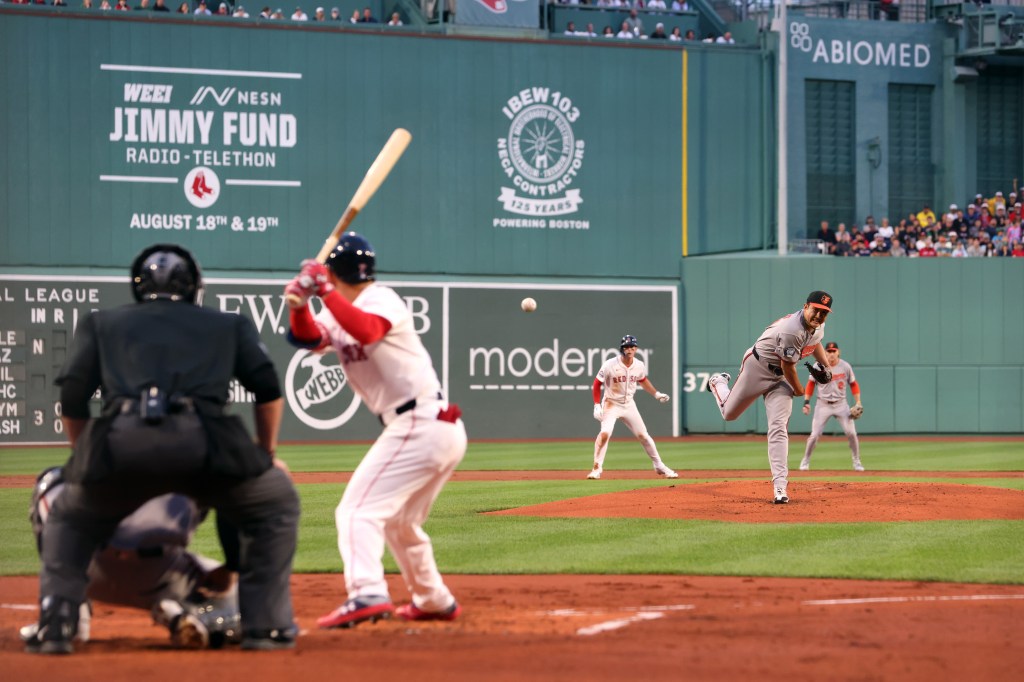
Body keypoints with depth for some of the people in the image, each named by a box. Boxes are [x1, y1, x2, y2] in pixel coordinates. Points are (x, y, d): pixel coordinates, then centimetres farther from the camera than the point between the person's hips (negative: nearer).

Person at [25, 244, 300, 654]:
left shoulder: (100, 324, 29)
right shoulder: (229, 325, 29)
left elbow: (72, 398, 19)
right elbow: (268, 389, 19)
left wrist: (87, 459, 31)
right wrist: (267, 453, 32)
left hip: (118, 440, 1)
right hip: (201, 442, -1)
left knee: (69, 521, 30)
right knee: (276, 505, 25)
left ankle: (54, 626, 10)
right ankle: (265, 626, 14)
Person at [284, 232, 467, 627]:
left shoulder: (381, 300, -9)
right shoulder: (341, 313, 17)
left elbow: (367, 331, -31)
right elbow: (308, 339, 1)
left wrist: (325, 290, -30)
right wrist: (300, 306, -18)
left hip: (419, 428, -10)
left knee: (358, 510, -18)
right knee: (399, 522, 26)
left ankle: (366, 595, -34)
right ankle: (435, 602, 39)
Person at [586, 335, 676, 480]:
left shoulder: (639, 366, -5)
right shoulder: (610, 365, -19)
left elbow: (643, 380, 17)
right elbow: (597, 384, -10)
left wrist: (656, 394, 11)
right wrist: (597, 405, -16)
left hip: (629, 405, 4)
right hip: (611, 404, -4)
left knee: (643, 435, 5)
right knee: (605, 433, -23)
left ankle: (659, 467, 19)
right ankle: (597, 468, -12)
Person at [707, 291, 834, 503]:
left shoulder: (818, 325, -7)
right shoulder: (792, 330, -34)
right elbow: (787, 366, -24)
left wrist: (824, 364, 2)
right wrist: (798, 390, -8)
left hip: (780, 378, 6)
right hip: (757, 367, -6)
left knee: (779, 428, -7)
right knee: (729, 413, 12)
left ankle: (780, 486, -14)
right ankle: (718, 383, 48)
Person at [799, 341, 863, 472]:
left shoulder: (845, 366, -5)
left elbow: (853, 385, 4)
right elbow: (810, 384, 3)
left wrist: (858, 403, -4)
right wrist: (806, 401, -6)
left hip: (841, 404, 1)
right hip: (823, 405, -1)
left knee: (851, 433, -9)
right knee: (815, 435, -6)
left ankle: (857, 462, 7)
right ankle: (805, 460, 14)